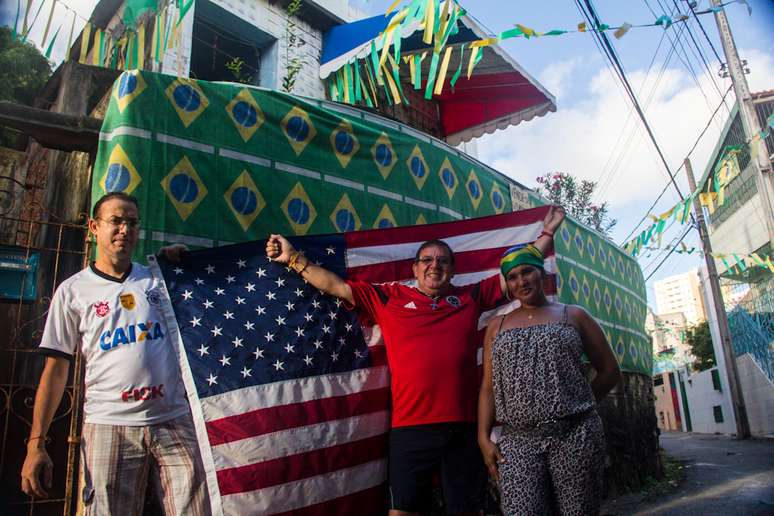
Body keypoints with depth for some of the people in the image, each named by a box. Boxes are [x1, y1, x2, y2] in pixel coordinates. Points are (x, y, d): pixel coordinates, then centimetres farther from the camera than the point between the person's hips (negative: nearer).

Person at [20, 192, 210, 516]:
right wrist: (36, 443, -1)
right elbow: (55, 370, 6)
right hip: (109, 426, -1)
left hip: (174, 420, 1)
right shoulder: (73, 290, 7)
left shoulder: (158, 279, 12)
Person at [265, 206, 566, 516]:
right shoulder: (389, 298, 5)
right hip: (411, 427, -1)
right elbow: (335, 286, 6)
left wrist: (546, 234, 21)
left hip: (463, 426, 2)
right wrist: (294, 258, 3)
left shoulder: (470, 297, 10)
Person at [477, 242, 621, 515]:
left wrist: (574, 406, 8)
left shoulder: (573, 315, 10)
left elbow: (610, 371, 12)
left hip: (575, 435, -1)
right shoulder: (496, 326, 14)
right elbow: (488, 386, 10)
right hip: (517, 441, 1)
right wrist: (484, 438, 0)